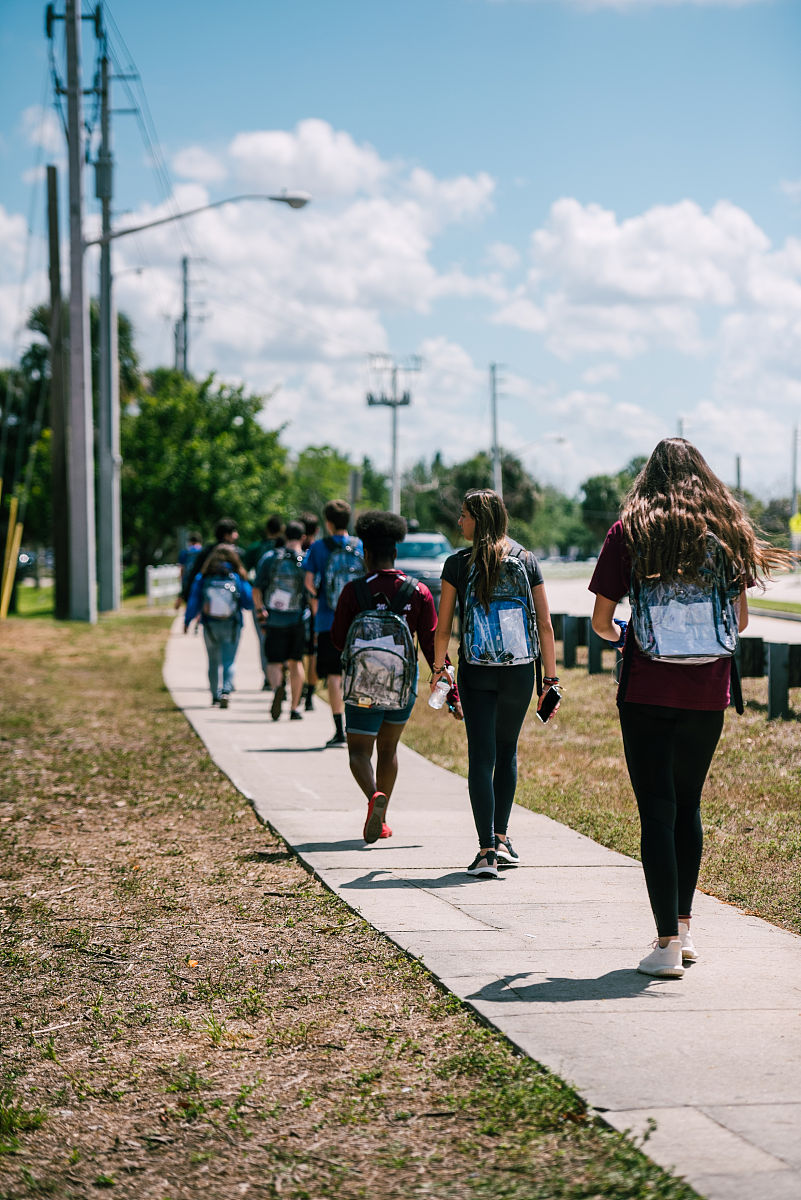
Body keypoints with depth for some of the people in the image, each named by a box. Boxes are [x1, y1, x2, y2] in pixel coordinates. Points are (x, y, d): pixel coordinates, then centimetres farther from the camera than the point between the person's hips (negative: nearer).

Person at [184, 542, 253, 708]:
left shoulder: (203, 577, -3)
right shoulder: (238, 578, -5)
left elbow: (193, 601, -1)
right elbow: (249, 602, -1)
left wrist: (187, 621, 9)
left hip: (210, 626, 1)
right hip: (232, 626, -1)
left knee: (214, 662, 16)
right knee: (228, 662, 2)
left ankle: (215, 695, 21)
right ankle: (226, 690, -19)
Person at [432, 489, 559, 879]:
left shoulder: (458, 564, -3)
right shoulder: (527, 561, 4)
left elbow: (443, 627, 1)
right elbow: (545, 624, 2)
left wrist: (438, 668, 16)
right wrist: (551, 677, 7)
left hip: (476, 671, -2)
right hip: (520, 669, 3)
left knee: (480, 757, -1)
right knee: (507, 750, 20)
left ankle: (487, 850, -9)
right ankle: (502, 840, 25)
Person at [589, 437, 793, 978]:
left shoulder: (629, 531, -2)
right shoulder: (728, 529, 5)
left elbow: (601, 620, 0)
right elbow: (740, 619, 10)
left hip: (647, 690, -3)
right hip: (708, 691, 3)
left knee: (657, 810, -1)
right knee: (688, 805, 18)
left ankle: (668, 942, -4)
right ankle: (684, 928, 23)